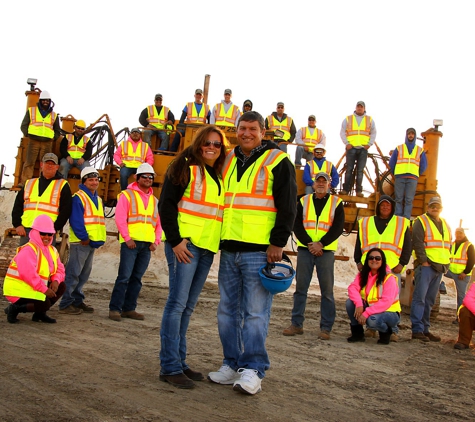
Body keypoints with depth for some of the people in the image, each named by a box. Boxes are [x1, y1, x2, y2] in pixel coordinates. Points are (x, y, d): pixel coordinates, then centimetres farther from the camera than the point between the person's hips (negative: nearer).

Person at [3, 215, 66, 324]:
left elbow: (60, 269, 7)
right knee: (45, 304, -26)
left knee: (61, 286, -2)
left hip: (33, 289, 9)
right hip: (18, 290, -9)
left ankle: (40, 313, 7)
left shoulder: (52, 251, 10)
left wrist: (56, 281, -16)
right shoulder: (28, 250, -20)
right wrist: (44, 289, -26)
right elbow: (28, 274, -30)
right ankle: (14, 308, -5)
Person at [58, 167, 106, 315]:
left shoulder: (98, 200, 18)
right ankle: (66, 304, -2)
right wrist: (84, 238, -18)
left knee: (84, 274, 14)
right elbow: (76, 220, -15)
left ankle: (77, 301, 23)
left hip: (93, 243, 9)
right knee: (73, 273, -7)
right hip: (80, 242, -9)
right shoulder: (78, 197, -8)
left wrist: (99, 239, 7)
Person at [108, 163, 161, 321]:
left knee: (137, 278, 8)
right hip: (130, 242, -5)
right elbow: (120, 218, -6)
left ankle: (129, 308, 15)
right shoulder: (127, 195, 2)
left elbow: (158, 223, 17)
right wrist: (127, 238, -13)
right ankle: (115, 308, -1)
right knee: (124, 277, -8)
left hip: (147, 245, 5)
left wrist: (156, 241, 4)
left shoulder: (154, 200, 19)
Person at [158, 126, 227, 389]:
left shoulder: (219, 177, 18)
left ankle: (179, 361, 18)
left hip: (207, 248, 7)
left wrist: (218, 244, 13)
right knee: (177, 302, -7)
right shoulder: (187, 168, -2)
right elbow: (166, 204, -8)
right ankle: (170, 367, -2)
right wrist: (175, 240, -15)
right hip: (185, 244, -7)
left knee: (188, 306, 10)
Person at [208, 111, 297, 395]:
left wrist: (278, 244, -12)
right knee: (228, 311, 10)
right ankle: (232, 365, 20)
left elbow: (288, 207, -5)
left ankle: (253, 370, 4)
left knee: (255, 313, -4)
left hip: (259, 251, -6)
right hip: (229, 250, 7)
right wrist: (217, 238, 17)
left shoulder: (277, 162, -1)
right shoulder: (228, 161, 17)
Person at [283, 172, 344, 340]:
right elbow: (297, 225, 2)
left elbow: (338, 227, -2)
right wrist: (309, 244, -10)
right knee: (300, 288, 4)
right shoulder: (303, 201, 10)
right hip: (305, 250, 2)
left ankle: (326, 328, 5)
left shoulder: (336, 203, 7)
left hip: (326, 251, -1)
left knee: (327, 290, -1)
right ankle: (297, 324, 11)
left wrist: (320, 244, -13)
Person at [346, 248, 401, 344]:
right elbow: (352, 288, -14)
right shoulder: (363, 275, 2)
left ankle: (386, 332, -1)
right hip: (370, 309, 5)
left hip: (389, 312, -5)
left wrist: (366, 313, -32)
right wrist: (359, 304, -33)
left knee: (372, 320, -36)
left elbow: (386, 302, -25)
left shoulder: (389, 278, -17)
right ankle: (357, 333, 0)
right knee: (350, 302, -17)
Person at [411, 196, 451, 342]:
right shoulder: (421, 221, -2)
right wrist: (423, 261, -16)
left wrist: (447, 262, 11)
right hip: (425, 265, -7)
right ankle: (417, 330, -8)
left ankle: (425, 329, 14)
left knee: (429, 300, 9)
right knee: (419, 298, -9)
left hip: (439, 267, 7)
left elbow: (449, 244, 23)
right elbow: (417, 242, -11)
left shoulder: (445, 225, 20)